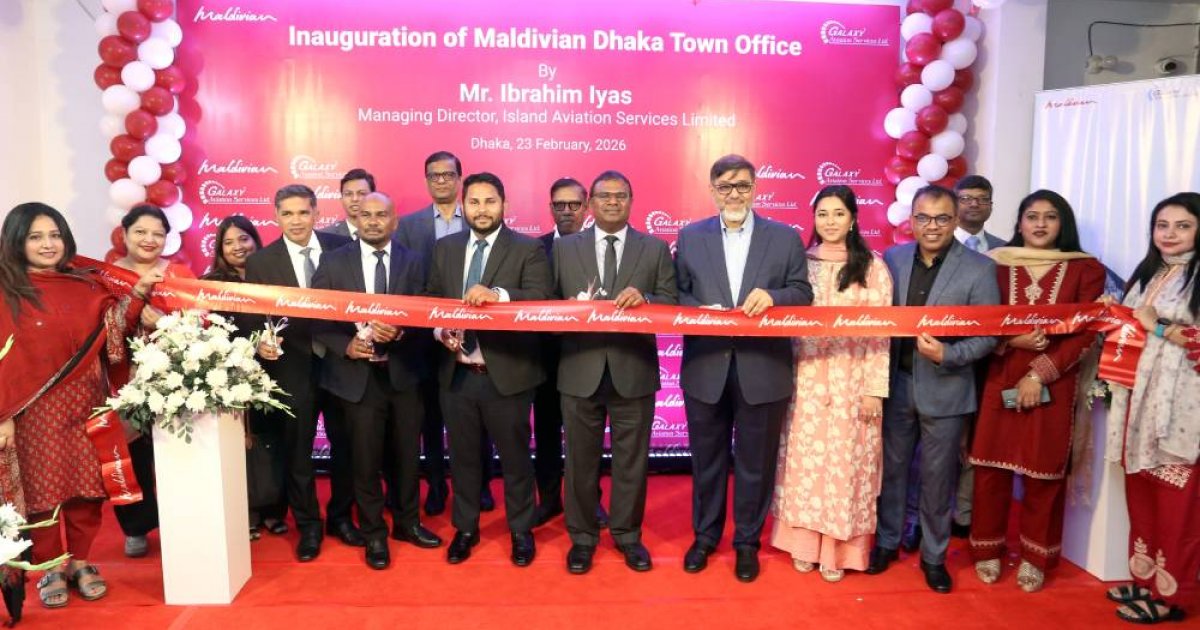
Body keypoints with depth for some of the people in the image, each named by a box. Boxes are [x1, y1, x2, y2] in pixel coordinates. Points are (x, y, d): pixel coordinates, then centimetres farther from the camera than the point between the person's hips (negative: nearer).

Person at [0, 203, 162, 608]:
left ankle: (80, 562, 24)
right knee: (43, 488, 7)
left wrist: (138, 293, -7)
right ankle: (50, 568, 22)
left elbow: (113, 329, 6)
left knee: (87, 485, 9)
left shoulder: (83, 287, 8)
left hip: (86, 405, 4)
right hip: (36, 410, -4)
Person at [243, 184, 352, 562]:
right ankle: (308, 526, 27)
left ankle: (342, 517, 32)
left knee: (345, 443, 12)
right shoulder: (260, 262, -2)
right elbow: (252, 318, -2)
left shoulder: (342, 247, -1)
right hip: (293, 366, -1)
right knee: (296, 449, 9)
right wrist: (261, 342, -22)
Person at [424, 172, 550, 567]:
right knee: (462, 456, 16)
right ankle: (465, 528, 34)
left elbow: (541, 299, -18)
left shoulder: (528, 249, -5)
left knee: (514, 456, 10)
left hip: (507, 374, -3)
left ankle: (521, 530, 29)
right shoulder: (445, 248, 9)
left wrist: (498, 294, -34)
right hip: (456, 374, 4)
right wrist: (440, 330, -9)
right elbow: (430, 300, 11)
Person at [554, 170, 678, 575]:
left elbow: (673, 302, 0)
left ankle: (628, 535, 28)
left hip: (633, 371, 0)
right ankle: (582, 537, 26)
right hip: (580, 371, 0)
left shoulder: (656, 249, 6)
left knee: (631, 459, 11)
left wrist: (644, 299, -19)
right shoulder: (564, 248, 7)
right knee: (581, 459, 10)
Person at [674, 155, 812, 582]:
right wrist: (701, 311, -15)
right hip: (705, 369, 1)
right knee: (706, 459, 15)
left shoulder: (786, 238, 2)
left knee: (755, 463, 11)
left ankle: (747, 542, 29)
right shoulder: (690, 237, 5)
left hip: (763, 370, -1)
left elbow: (803, 293, 1)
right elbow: (677, 294, 4)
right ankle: (704, 536, 33)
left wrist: (772, 297, -19)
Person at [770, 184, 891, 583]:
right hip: (805, 381, 2)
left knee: (844, 462, 4)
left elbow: (880, 332, -4)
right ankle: (804, 543, 21)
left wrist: (875, 389, -9)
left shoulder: (872, 267, -1)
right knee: (805, 460, 8)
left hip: (851, 383, -2)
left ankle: (838, 549, 18)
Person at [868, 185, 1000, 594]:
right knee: (891, 468, 15)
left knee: (937, 477, 11)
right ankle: (887, 542, 34)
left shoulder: (979, 268, -9)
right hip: (896, 382, 3)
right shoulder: (892, 258, 0)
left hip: (944, 388, -2)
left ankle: (934, 556, 29)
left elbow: (989, 335, -9)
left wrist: (947, 355, -24)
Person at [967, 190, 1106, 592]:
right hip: (1001, 380, 1)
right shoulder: (998, 265, 5)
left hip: (1053, 386, -1)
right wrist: (1012, 340, -14)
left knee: (1044, 472, 5)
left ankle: (1035, 557, 20)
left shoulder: (1085, 270, 3)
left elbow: (1087, 333, -3)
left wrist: (1041, 373, -11)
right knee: (991, 466, 4)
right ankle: (988, 550, 20)